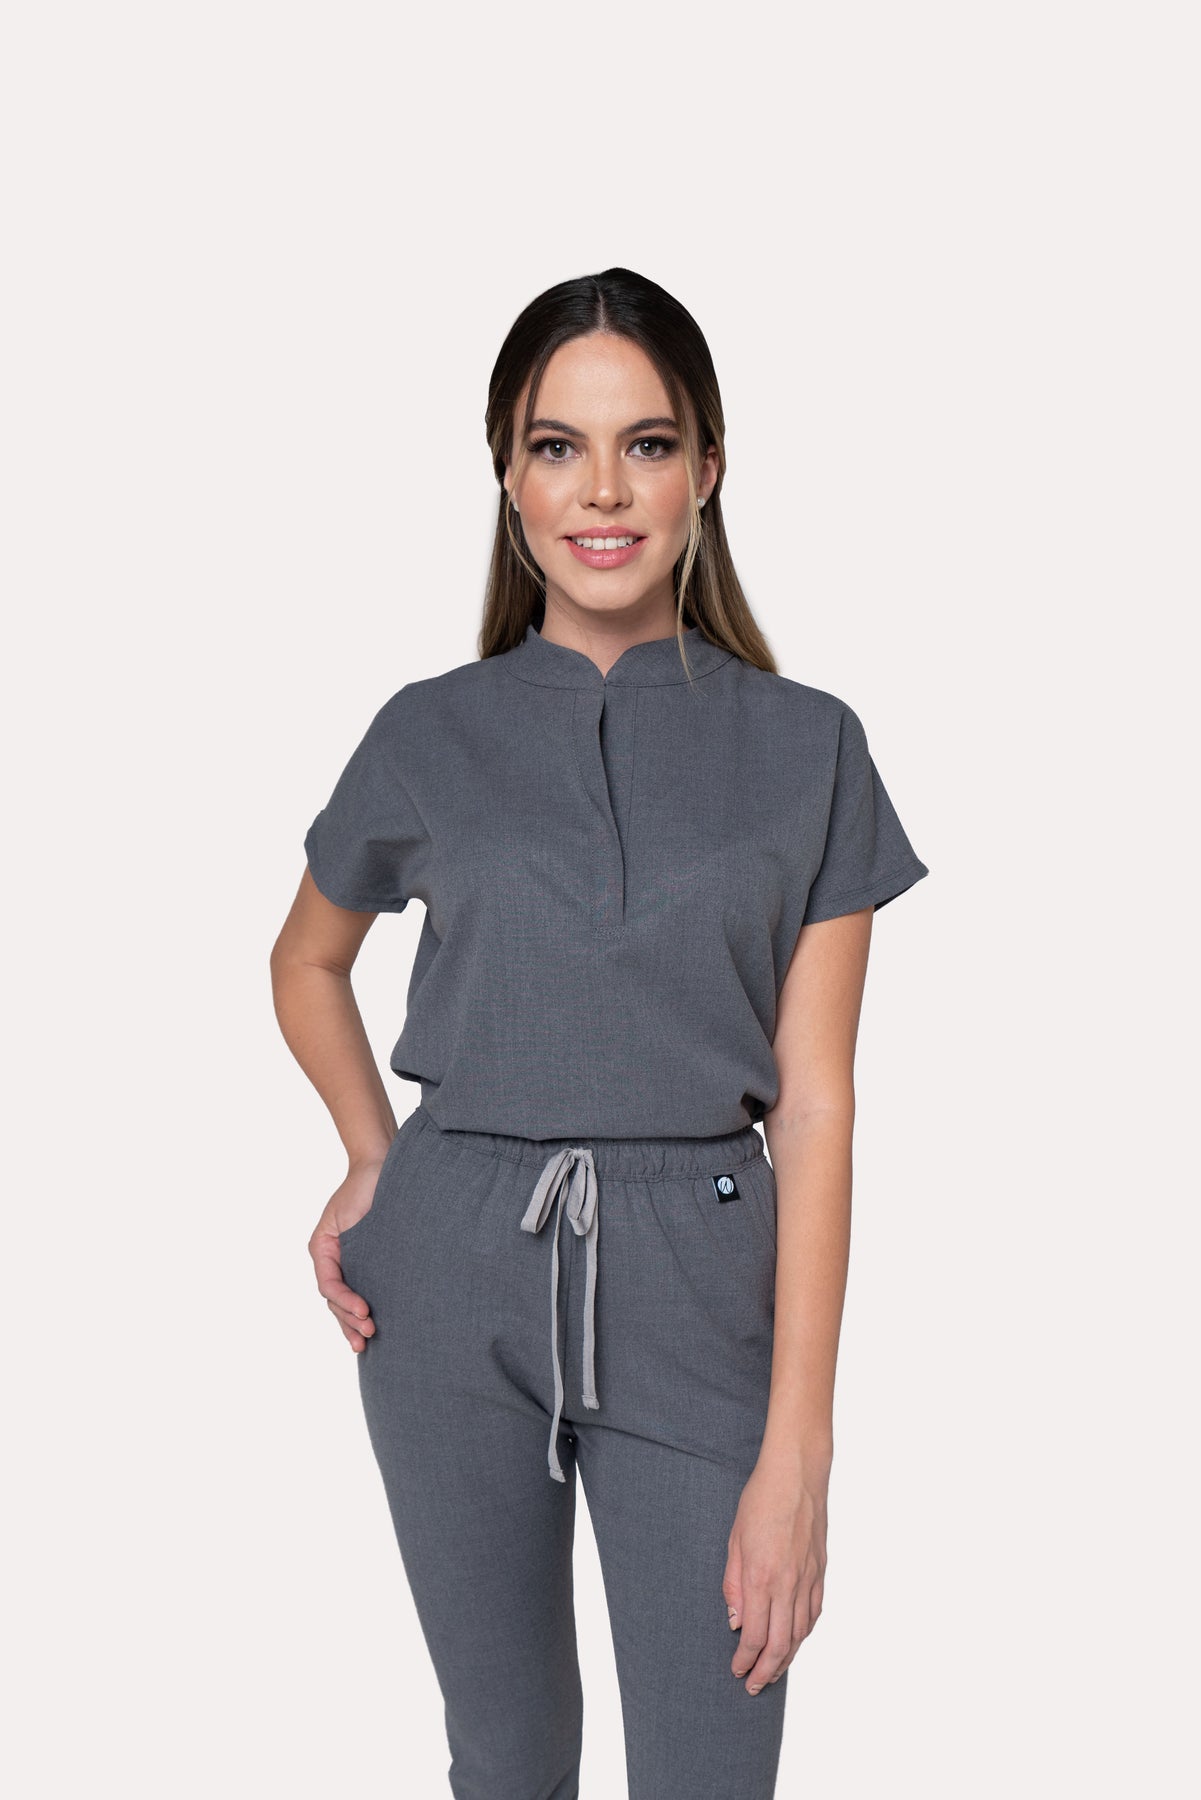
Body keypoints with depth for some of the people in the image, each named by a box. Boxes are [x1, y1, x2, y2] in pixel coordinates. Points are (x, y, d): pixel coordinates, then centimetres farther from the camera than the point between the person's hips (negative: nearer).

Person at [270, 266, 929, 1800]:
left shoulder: (806, 748, -1)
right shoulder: (431, 734, 2)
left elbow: (812, 1101, -5)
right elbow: (306, 964, 21)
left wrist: (797, 1451, -9)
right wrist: (373, 1158, 5)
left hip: (696, 1289, -1)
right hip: (453, 1280, 1)